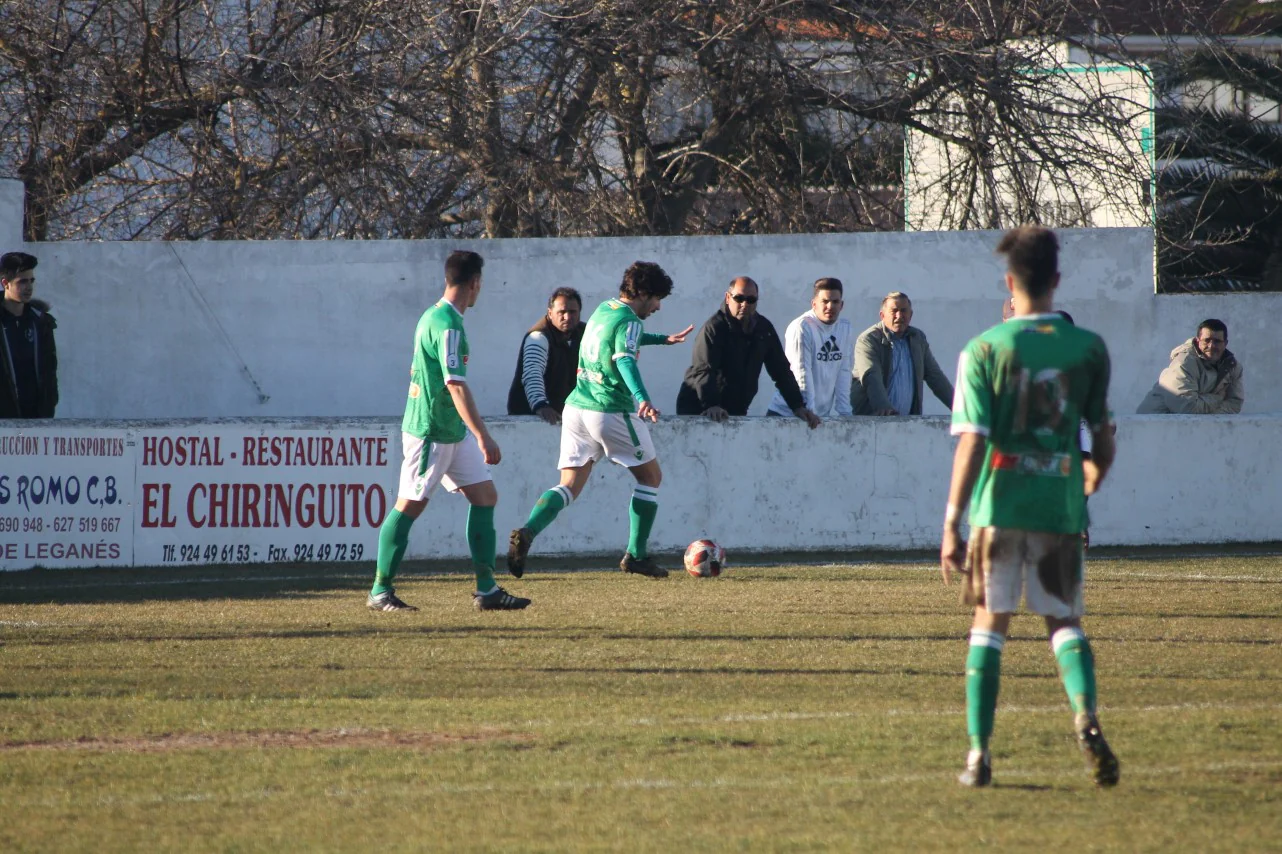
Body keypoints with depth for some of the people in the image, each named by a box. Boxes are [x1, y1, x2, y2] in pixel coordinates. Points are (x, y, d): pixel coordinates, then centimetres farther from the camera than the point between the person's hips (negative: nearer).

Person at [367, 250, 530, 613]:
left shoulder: (434, 317, 12)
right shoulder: (447, 325, -19)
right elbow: (456, 385, -25)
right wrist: (484, 436, -28)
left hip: (453, 433, 10)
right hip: (430, 433, -10)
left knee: (485, 496, 6)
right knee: (410, 506, -3)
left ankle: (487, 589, 6)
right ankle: (380, 592, 4)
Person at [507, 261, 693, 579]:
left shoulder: (604, 310, 16)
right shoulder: (627, 321, -11)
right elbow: (625, 360, -30)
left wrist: (664, 339, 51)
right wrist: (642, 398, -45)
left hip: (577, 408, 7)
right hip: (611, 411, -7)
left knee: (569, 485, 4)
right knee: (650, 476, 11)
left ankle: (527, 532, -22)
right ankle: (636, 555, 11)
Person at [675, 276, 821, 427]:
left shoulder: (764, 329, 5)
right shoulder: (714, 327, -15)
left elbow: (781, 371, 8)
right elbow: (703, 370, -27)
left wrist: (798, 407, -1)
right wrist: (711, 406, -42)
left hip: (736, 411, 6)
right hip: (699, 411, -6)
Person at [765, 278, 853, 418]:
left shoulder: (846, 329, 5)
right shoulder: (802, 328, -13)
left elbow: (844, 372, 5)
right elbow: (802, 374, -19)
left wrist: (844, 412, -1)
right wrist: (809, 412, -24)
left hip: (824, 415, 5)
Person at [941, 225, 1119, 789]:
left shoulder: (985, 350, -6)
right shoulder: (1088, 348, 2)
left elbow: (972, 443, -10)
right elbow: (1103, 441, 8)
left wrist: (952, 525, -7)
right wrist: (1091, 479, 31)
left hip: (998, 507, -1)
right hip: (1060, 509, 1)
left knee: (989, 625, 9)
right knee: (1065, 621, 12)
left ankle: (979, 752, 6)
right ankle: (1085, 716, -16)